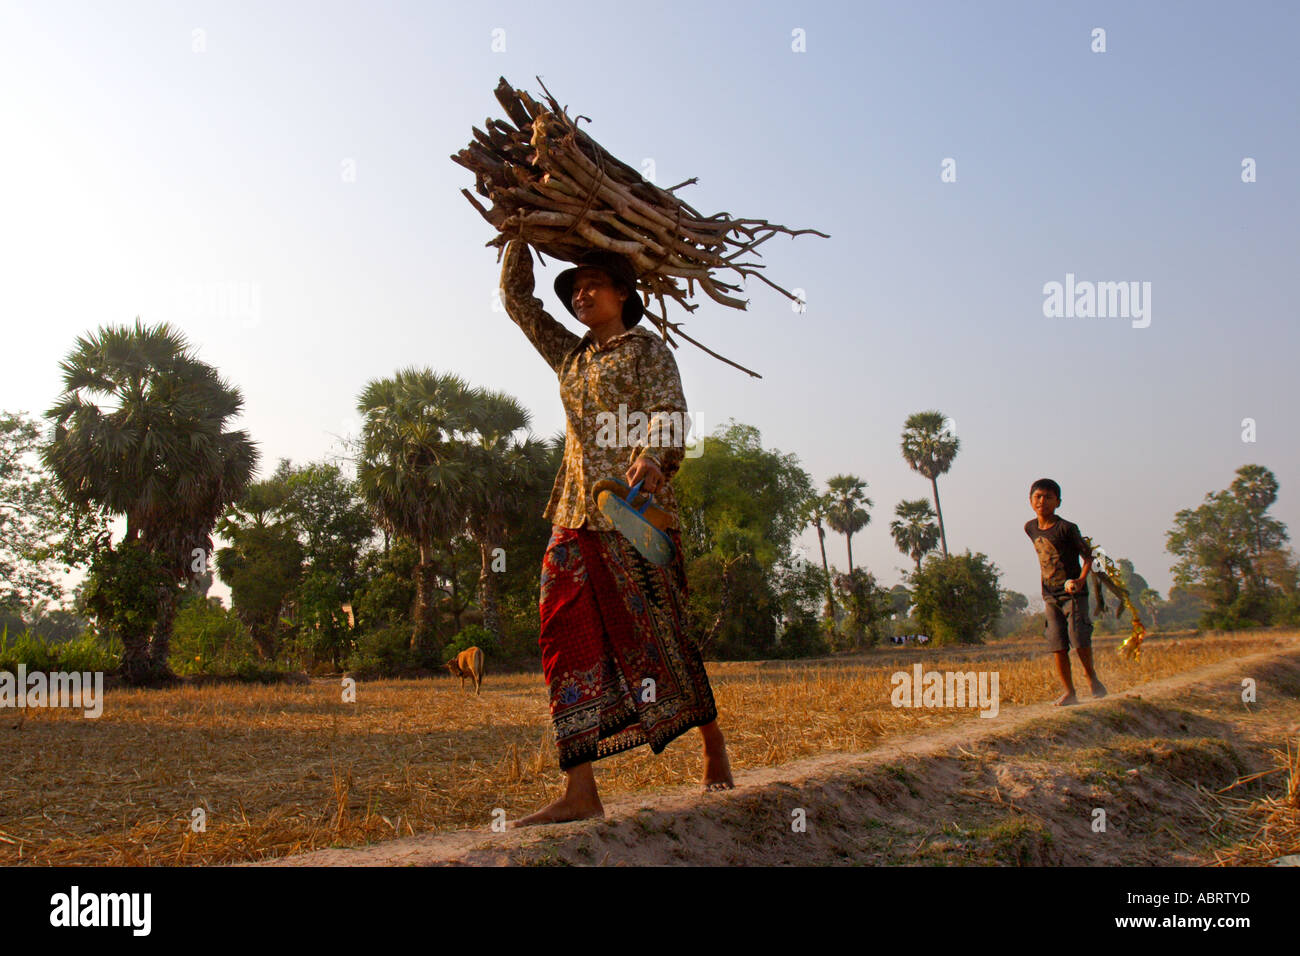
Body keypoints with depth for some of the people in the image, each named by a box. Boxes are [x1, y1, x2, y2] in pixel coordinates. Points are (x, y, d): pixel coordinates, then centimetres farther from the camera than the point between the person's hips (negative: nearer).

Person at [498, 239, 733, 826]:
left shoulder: (646, 350, 4)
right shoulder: (569, 355, 22)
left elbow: (668, 414, -11)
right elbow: (517, 298, 28)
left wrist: (651, 459, -31)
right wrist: (520, 236, 20)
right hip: (576, 516, 6)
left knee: (653, 634, -4)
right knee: (570, 642, -5)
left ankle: (715, 754, 15)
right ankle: (580, 793, -7)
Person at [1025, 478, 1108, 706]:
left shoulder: (1067, 528, -12)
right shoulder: (1030, 528, 5)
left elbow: (1087, 555, -7)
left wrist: (1081, 579, -23)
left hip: (1073, 592, -5)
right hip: (1050, 595, 5)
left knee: (1079, 638, -14)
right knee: (1058, 645, 1)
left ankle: (1091, 676, 12)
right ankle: (1069, 693, 8)